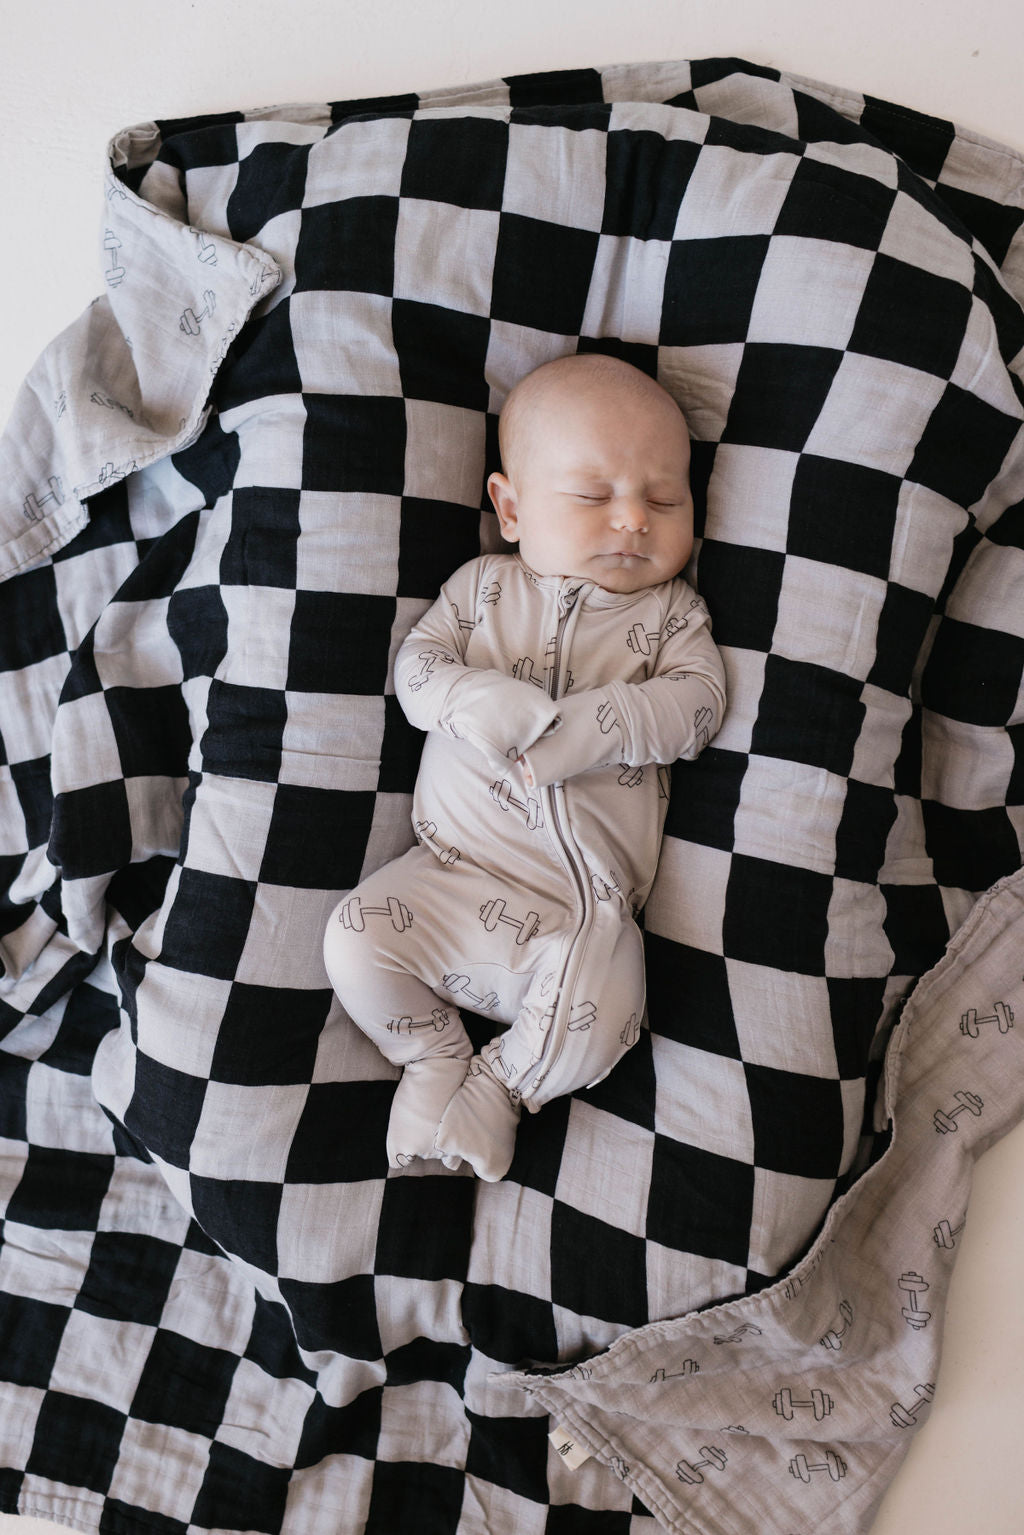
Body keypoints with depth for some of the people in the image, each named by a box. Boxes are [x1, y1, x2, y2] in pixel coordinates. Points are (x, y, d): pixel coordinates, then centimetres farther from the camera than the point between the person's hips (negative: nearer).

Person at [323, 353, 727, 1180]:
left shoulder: (671, 610, 10)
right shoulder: (484, 586, 11)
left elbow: (696, 701, -5)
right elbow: (416, 666, 3)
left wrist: (585, 727, -21)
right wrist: (481, 702, -19)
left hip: (587, 902, -1)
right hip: (456, 869, 2)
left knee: (595, 1025, -23)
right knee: (357, 938, -17)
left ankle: (500, 1082, 9)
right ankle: (435, 1055, 11)